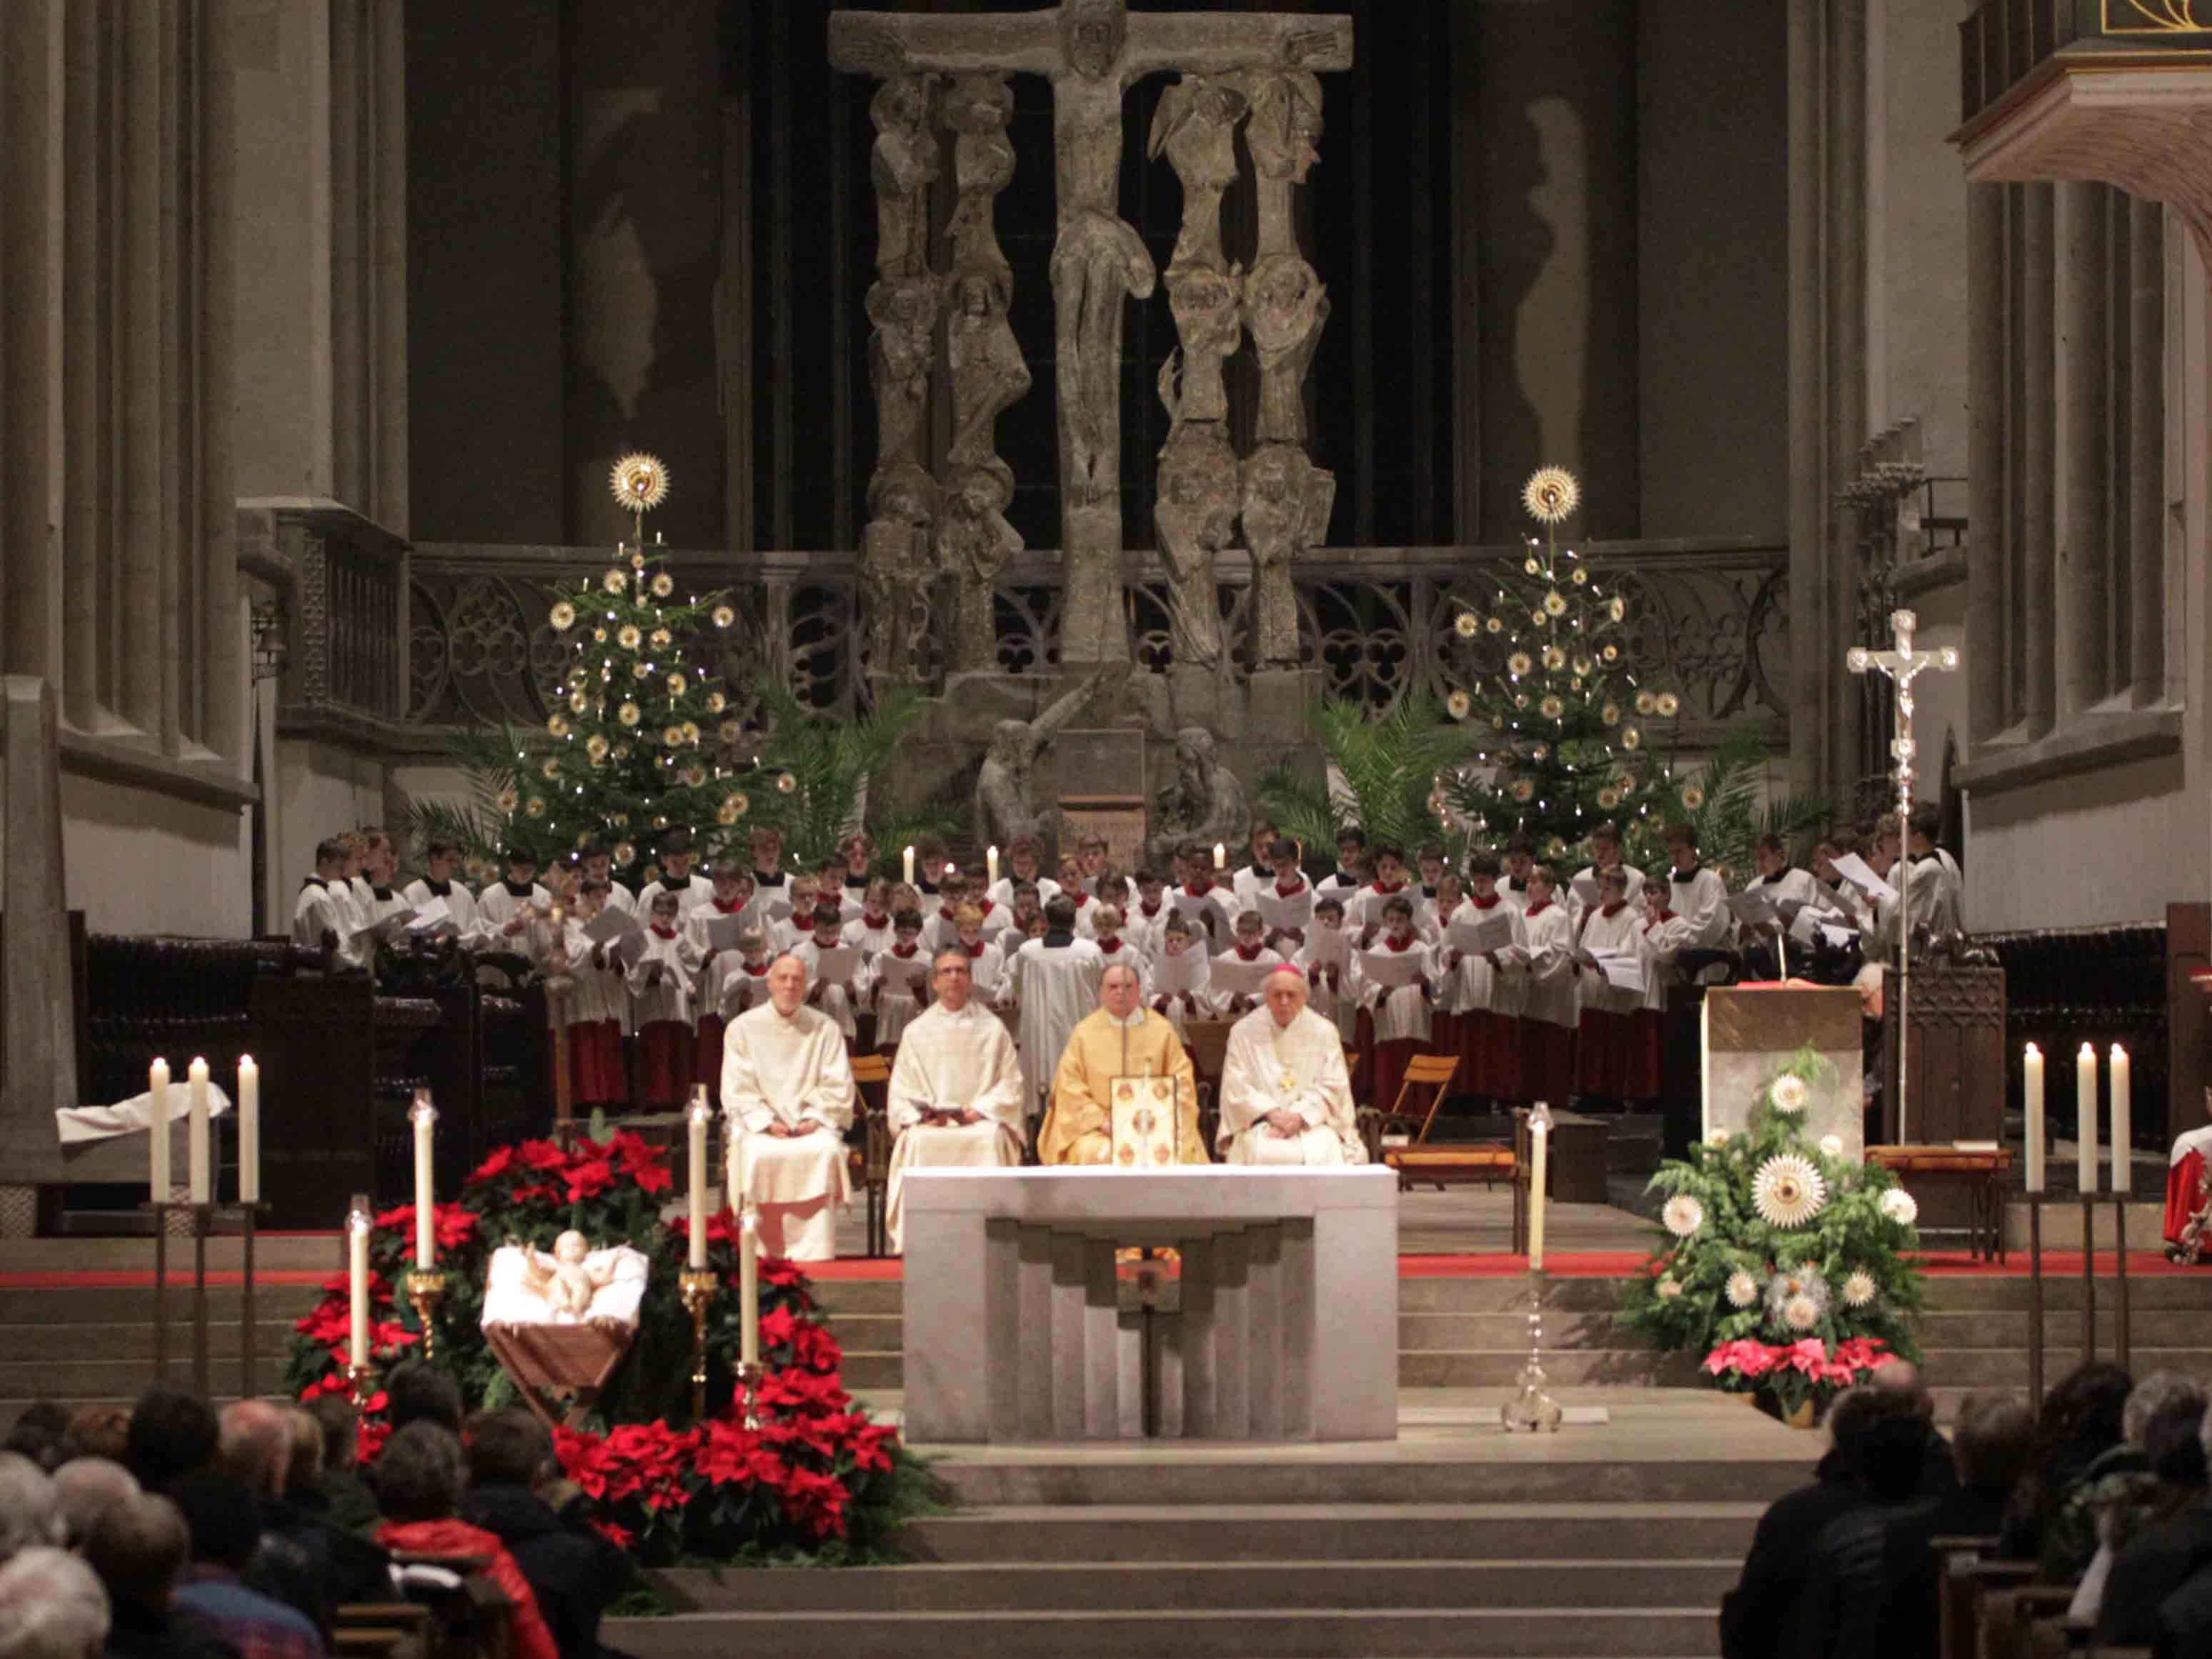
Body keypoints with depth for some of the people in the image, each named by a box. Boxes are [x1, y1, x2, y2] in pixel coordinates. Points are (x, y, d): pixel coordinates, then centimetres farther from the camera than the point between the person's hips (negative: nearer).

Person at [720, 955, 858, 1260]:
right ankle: (766, 1255, -28)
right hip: (760, 1125, -1)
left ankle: (813, 1255, -30)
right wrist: (767, 1122, -13)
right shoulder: (742, 1028, 7)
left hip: (813, 1124, 1)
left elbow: (838, 1087, 5)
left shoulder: (825, 1029, 9)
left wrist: (814, 1119, -12)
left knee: (826, 1152, -32)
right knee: (759, 1156, -33)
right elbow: (738, 1089, 1)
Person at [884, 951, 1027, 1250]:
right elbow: (901, 1091, 11)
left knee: (989, 1139, -35)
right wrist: (923, 1115, -8)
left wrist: (978, 1111, -8)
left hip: (980, 1121, -1)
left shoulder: (992, 1028, 14)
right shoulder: (917, 1031, 17)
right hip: (928, 1123, 1)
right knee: (918, 1143, -33)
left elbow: (1011, 1084, 8)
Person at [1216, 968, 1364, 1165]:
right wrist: (1272, 1113, -14)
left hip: (1312, 1121, 1)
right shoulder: (1244, 1032, 6)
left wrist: (1299, 1116, -13)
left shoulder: (1324, 1032, 7)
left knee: (1323, 1155, -33)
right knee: (1263, 1155, -34)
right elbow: (1236, 1087, 0)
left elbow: (1332, 1086, 2)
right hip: (1260, 1121, -1)